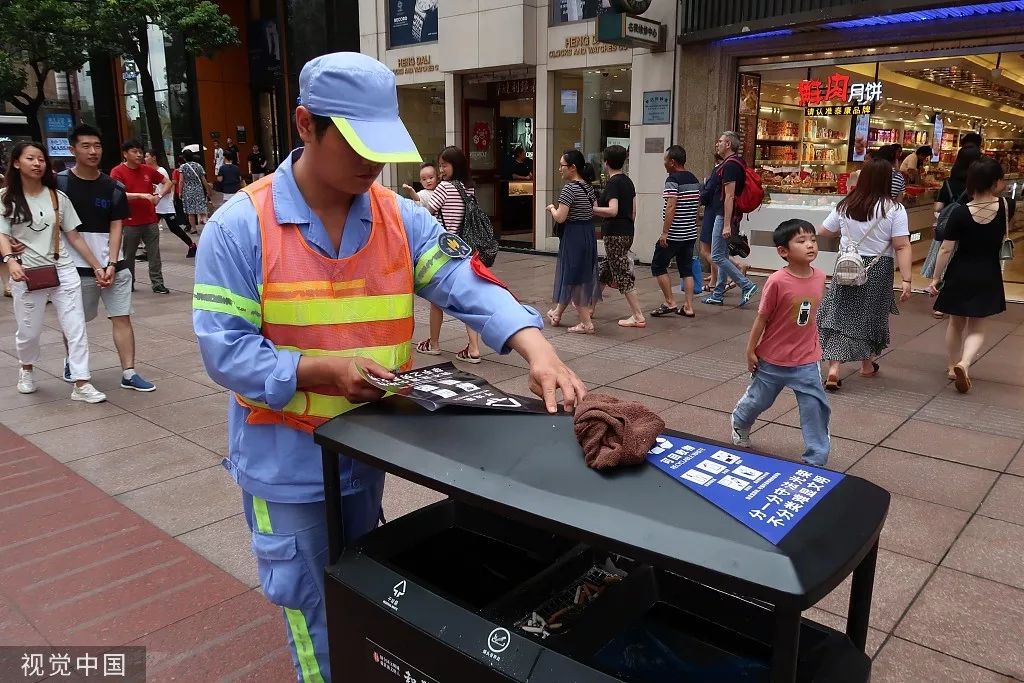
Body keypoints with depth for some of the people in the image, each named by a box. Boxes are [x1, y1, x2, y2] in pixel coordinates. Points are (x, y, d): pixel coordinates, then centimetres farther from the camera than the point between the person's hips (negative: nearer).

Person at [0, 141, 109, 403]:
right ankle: (27, 369, 39)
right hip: (27, 274, -1)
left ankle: (81, 384, -1)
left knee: (76, 327, -5)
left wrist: (98, 267, 3)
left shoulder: (58, 197, 6)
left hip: (63, 270, 1)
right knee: (29, 331, 8)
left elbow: (74, 237, 8)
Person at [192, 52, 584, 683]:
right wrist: (322, 369, -29)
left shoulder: (402, 219, -6)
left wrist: (535, 348, -34)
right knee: (315, 609, 16)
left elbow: (467, 287, -17)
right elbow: (224, 350, -17)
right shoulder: (239, 227, -16)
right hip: (287, 463, -3)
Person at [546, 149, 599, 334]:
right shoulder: (588, 186, 8)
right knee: (583, 275, 18)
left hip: (573, 235, -9)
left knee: (573, 278, 1)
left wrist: (551, 208, -2)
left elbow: (560, 218, -20)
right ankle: (557, 313, 35)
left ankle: (586, 323, 1)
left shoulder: (569, 188, -17)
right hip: (589, 234, 9)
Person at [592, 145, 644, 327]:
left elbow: (612, 211, -26)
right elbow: (633, 211, 15)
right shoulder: (628, 181, 12)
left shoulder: (612, 183, -14)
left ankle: (638, 317, -3)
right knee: (605, 271, 20)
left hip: (615, 235, -9)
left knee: (623, 275, -4)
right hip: (627, 233, 9)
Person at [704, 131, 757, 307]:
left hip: (724, 216, -10)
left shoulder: (730, 165, -16)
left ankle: (747, 286, -7)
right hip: (726, 216, 10)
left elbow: (729, 197, -22)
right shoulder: (736, 163, 16)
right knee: (723, 256, 13)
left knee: (717, 256, -7)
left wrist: (727, 225, -25)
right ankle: (718, 295, 19)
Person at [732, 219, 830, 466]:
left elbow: (812, 314, 7)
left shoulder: (820, 277, -7)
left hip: (806, 360, 3)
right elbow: (762, 318, -13)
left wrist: (814, 345, 15)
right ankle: (740, 423, 51)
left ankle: (816, 461, 16)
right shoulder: (777, 281, -22)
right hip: (773, 358, -3)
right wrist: (750, 351, -7)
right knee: (759, 399, 19)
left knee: (816, 408, 1)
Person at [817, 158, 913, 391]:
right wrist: (906, 280, -13)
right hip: (878, 270, -1)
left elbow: (824, 232, 11)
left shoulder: (845, 205, -1)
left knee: (841, 314, 3)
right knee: (871, 315, 16)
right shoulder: (894, 209, -10)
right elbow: (902, 247, -14)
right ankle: (867, 364, 34)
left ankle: (833, 368, -11)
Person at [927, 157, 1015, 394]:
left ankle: (953, 366, 32)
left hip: (959, 275, 0)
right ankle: (964, 363, -17)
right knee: (976, 328, 9)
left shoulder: (960, 213, -14)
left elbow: (946, 250, -12)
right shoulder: (1006, 207, -9)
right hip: (988, 277, 0)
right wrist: (999, 192, 13)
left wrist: (935, 278, -4)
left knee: (956, 323, 19)